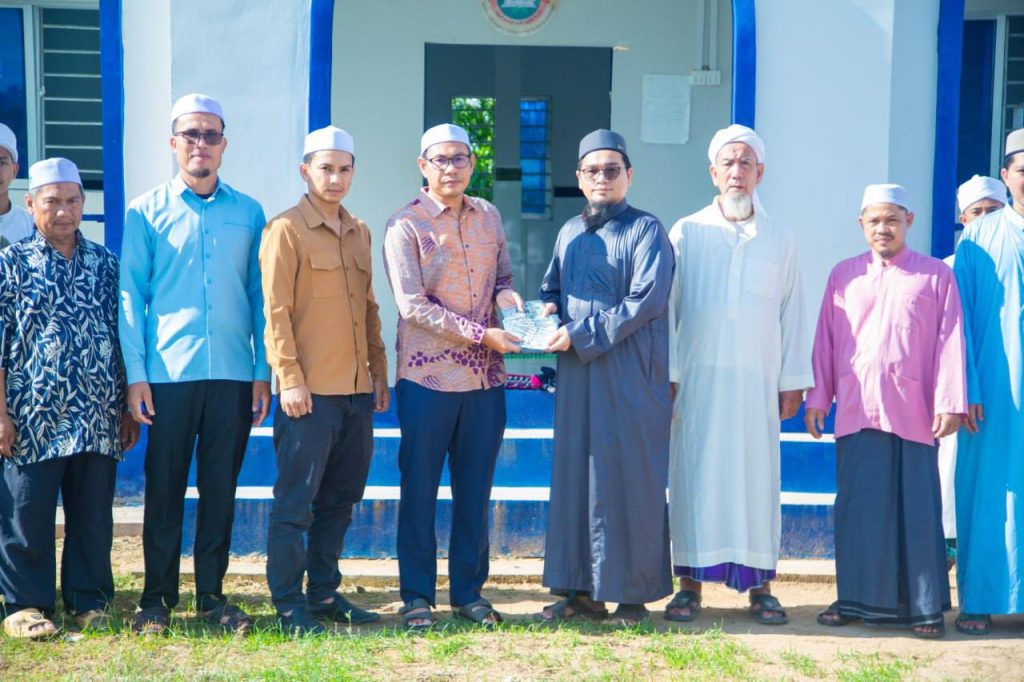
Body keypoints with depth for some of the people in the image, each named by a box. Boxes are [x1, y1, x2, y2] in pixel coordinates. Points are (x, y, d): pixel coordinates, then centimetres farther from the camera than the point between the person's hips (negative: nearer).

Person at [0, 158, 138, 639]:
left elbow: (124, 339, 14)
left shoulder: (106, 265, 11)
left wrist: (128, 408, 11)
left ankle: (89, 599, 21)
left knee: (94, 517, 9)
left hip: (99, 420, 3)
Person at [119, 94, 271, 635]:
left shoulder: (248, 213, 9)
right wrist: (136, 374, -5)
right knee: (164, 488, 3)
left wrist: (263, 372, 4)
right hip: (169, 371, -1)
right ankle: (156, 597, 14)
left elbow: (259, 297, 10)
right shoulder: (146, 211, 4)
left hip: (233, 373, 2)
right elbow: (131, 296, 2)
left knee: (220, 489, 7)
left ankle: (211, 594, 18)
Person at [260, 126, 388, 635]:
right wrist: (289, 378, -15)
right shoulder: (286, 230, -5)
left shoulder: (359, 232, 16)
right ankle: (289, 603, 6)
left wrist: (379, 373, 16)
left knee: (340, 499, 13)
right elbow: (276, 311, -10)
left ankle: (324, 593, 23)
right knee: (295, 501, -2)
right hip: (310, 392, -7)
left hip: (357, 390, 7)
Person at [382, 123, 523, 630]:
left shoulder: (488, 217, 10)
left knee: (476, 488, 10)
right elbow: (412, 306, -14)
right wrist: (482, 334, -18)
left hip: (485, 377, 5)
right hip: (428, 375, -4)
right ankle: (417, 595, 15)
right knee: (420, 488, 4)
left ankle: (469, 591, 21)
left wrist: (510, 299, -4)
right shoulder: (405, 225, -6)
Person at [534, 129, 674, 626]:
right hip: (576, 374, 6)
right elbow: (550, 288, 25)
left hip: (630, 375, -6)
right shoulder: (569, 233, 16)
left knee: (629, 478, -2)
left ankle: (634, 593, 7)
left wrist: (581, 333, -15)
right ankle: (583, 589, 14)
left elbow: (646, 300, -13)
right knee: (575, 474, 6)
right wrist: (549, 312, 0)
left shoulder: (645, 230, -3)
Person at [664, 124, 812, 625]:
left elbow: (792, 315, 9)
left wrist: (793, 382, 5)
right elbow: (667, 307, 4)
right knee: (695, 476, 0)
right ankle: (691, 582, 7)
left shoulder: (779, 241, 9)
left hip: (757, 381, 1)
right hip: (698, 376, -1)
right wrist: (666, 375, -2)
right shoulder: (687, 233, 5)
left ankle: (760, 585, 9)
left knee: (756, 476, 2)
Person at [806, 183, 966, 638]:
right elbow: (825, 342, 11)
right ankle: (856, 599, 15)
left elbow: (950, 342, 0)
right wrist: (817, 399, 7)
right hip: (856, 412, 2)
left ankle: (924, 606, 9)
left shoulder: (936, 275, 4)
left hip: (913, 413, -2)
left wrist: (950, 403, -6)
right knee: (857, 509, 5)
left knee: (917, 510, 1)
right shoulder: (843, 275, 11)